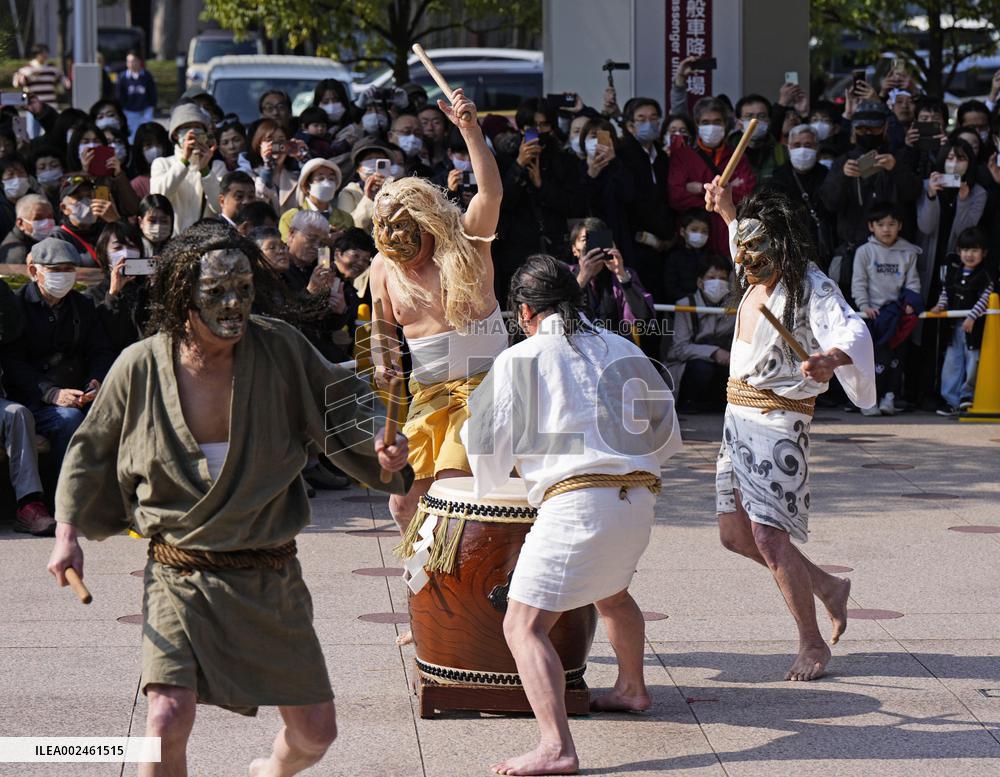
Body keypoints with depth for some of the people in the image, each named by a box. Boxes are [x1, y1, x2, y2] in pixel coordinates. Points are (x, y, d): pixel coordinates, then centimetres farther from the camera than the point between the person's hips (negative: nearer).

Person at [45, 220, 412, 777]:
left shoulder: (281, 349, -7)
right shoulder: (141, 367, -6)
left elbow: (346, 405, 6)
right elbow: (91, 453, 9)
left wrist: (380, 447, -15)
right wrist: (69, 532, -1)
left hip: (271, 576, 2)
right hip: (181, 575, -2)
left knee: (315, 731, 7)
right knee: (168, 721, -20)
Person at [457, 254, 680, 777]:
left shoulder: (520, 360, 2)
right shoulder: (623, 351, 17)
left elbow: (488, 439, 5)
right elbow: (667, 434, 23)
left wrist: (486, 489, 25)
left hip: (576, 501, -7)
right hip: (639, 498, 7)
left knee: (523, 625, -8)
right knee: (611, 591, 36)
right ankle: (631, 688, 58)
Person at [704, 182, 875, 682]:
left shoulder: (810, 287, -17)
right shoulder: (758, 279, 8)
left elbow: (853, 330, -36)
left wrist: (832, 357, -55)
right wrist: (726, 212, 33)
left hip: (777, 420, -9)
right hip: (738, 417, 9)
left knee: (769, 534, -15)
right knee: (734, 534, 10)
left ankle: (812, 645, -2)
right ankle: (826, 586, 29)